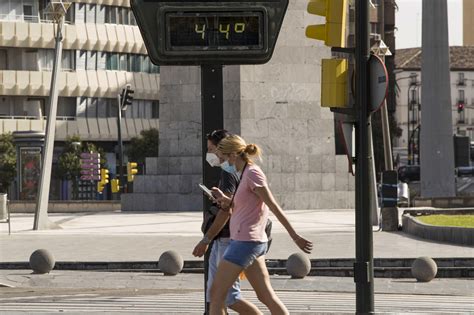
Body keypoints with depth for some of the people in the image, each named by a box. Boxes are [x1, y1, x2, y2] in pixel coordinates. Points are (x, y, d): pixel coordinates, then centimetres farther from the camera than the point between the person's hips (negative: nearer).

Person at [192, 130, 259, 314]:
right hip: (220, 242, 10)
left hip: (227, 242, -10)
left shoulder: (229, 172, -14)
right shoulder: (229, 171, 17)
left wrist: (206, 240, -20)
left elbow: (226, 211, -21)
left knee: (229, 296, -7)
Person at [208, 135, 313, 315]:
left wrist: (295, 236, -16)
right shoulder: (246, 174, 15)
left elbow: (274, 207, -15)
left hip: (245, 241, -10)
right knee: (266, 296, 7)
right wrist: (223, 198, 5)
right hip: (253, 242, 10)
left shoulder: (252, 173, -13)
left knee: (216, 293, -4)